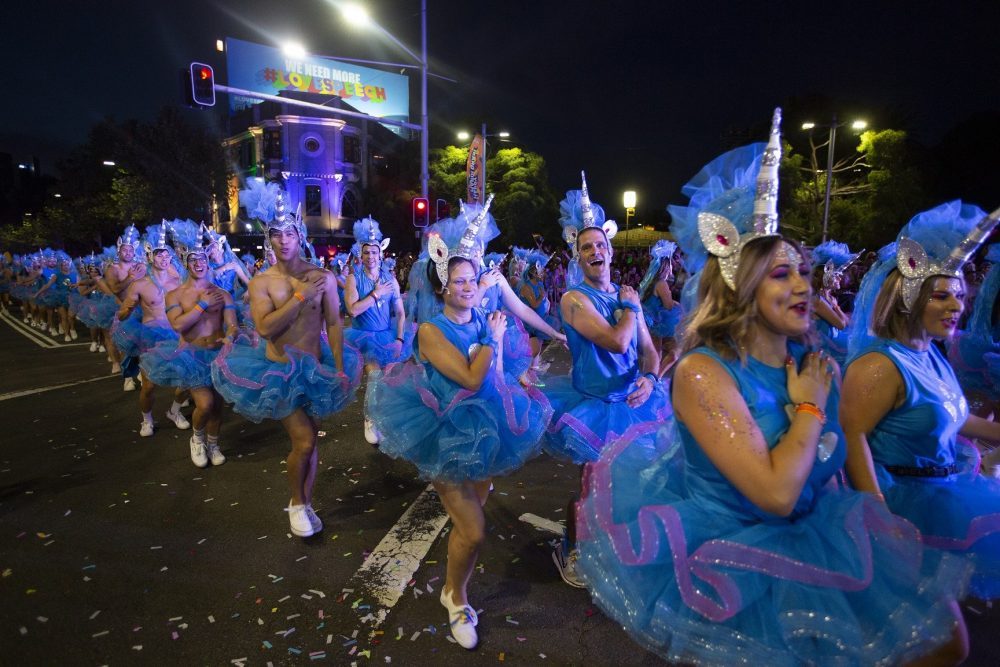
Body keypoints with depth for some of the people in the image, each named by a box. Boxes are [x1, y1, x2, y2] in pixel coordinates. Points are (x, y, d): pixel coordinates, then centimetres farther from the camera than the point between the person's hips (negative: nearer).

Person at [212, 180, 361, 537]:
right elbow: (264, 327, -19)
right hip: (278, 371, -2)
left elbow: (333, 324, -4)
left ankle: (304, 503, 32)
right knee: (303, 441, -9)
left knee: (309, 441, 11)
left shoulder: (323, 277, -4)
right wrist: (300, 296, -19)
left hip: (315, 369, 2)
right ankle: (297, 502, 19)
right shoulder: (261, 281, -6)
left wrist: (340, 370, -8)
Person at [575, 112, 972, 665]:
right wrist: (809, 408, -18)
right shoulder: (702, 371, -22)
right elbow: (775, 494, -28)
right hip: (724, 555, -6)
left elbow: (826, 474, 12)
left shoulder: (814, 365, -2)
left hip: (809, 540, 6)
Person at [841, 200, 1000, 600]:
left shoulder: (931, 354, 9)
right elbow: (852, 434, -27)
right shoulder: (882, 364, -21)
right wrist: (880, 515, -28)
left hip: (944, 486, 10)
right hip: (903, 495, -10)